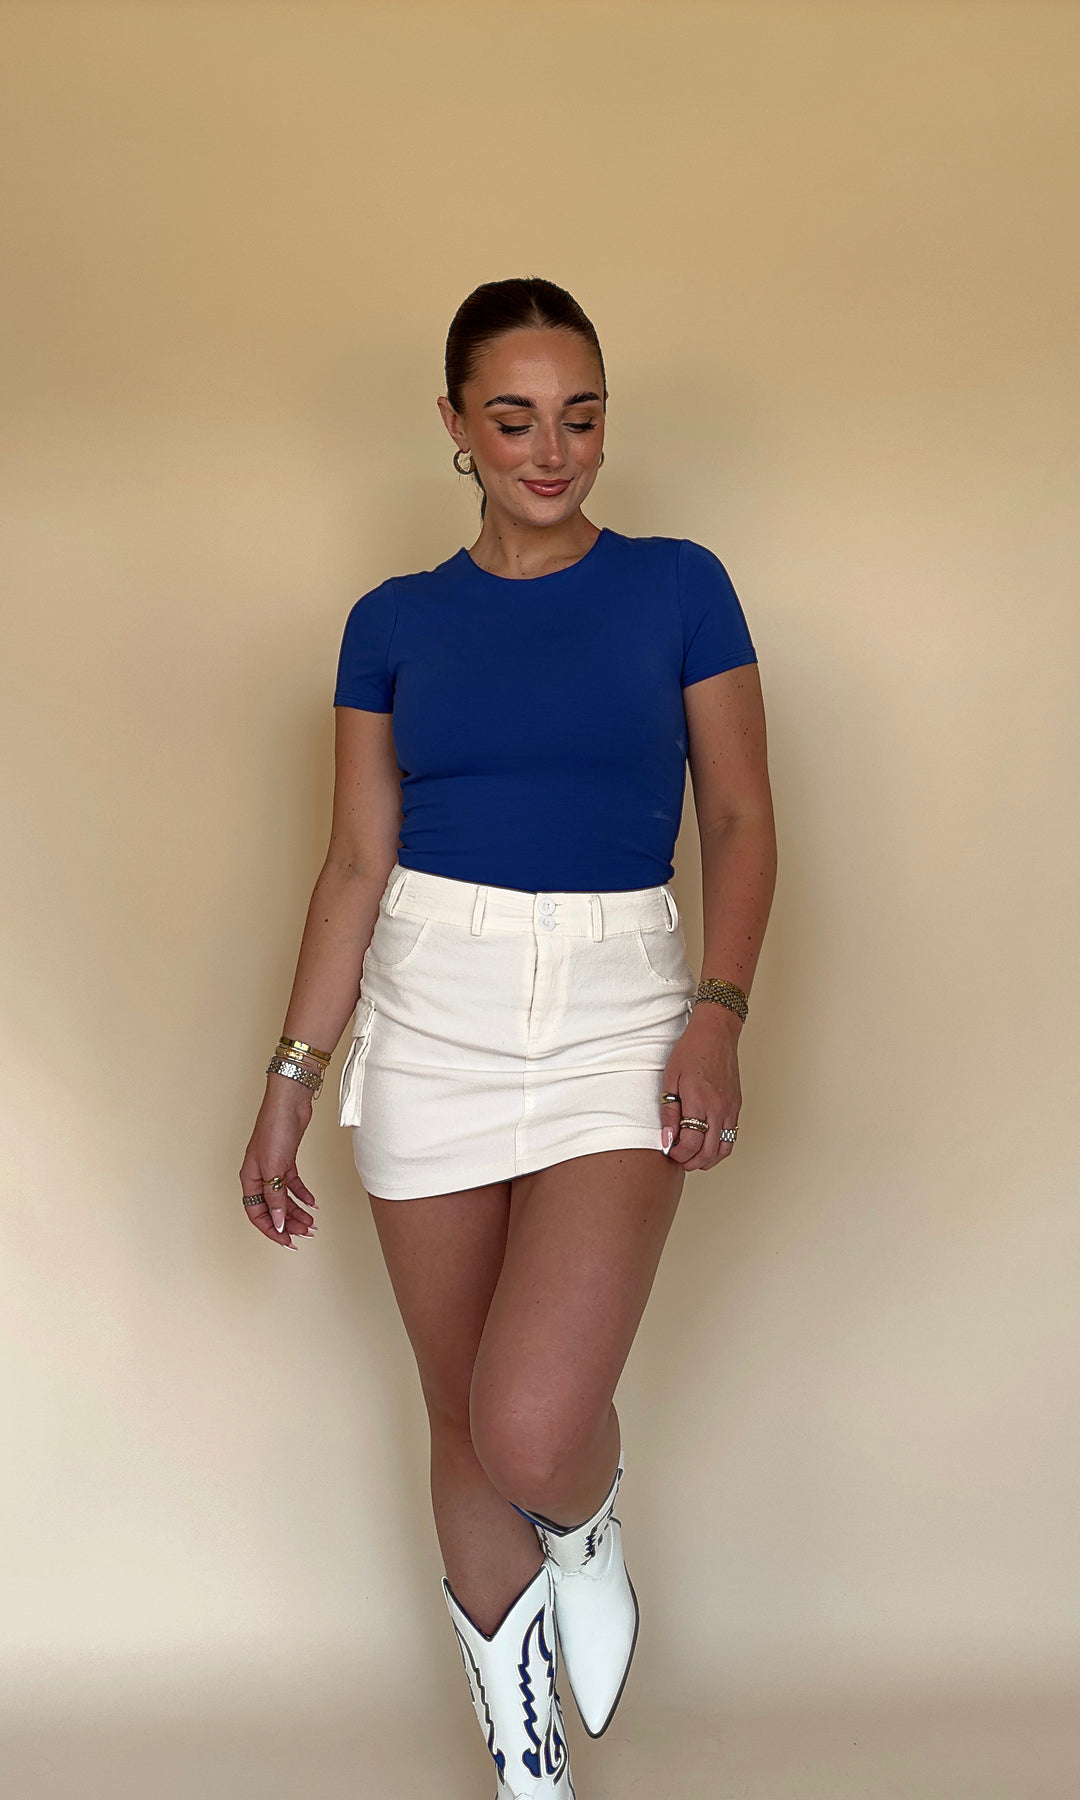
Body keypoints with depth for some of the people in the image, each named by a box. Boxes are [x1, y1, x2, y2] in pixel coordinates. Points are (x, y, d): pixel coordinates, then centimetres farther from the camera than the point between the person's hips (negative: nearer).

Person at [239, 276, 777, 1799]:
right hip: (430, 1010, 2)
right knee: (463, 1416, 10)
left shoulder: (678, 587, 4)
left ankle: (586, 1530, 20)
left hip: (620, 1007, -2)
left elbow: (741, 819, 3)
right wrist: (292, 1076, 5)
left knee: (534, 1431, -19)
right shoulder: (395, 623, 8)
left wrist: (719, 1009, -12)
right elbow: (357, 864, 9)